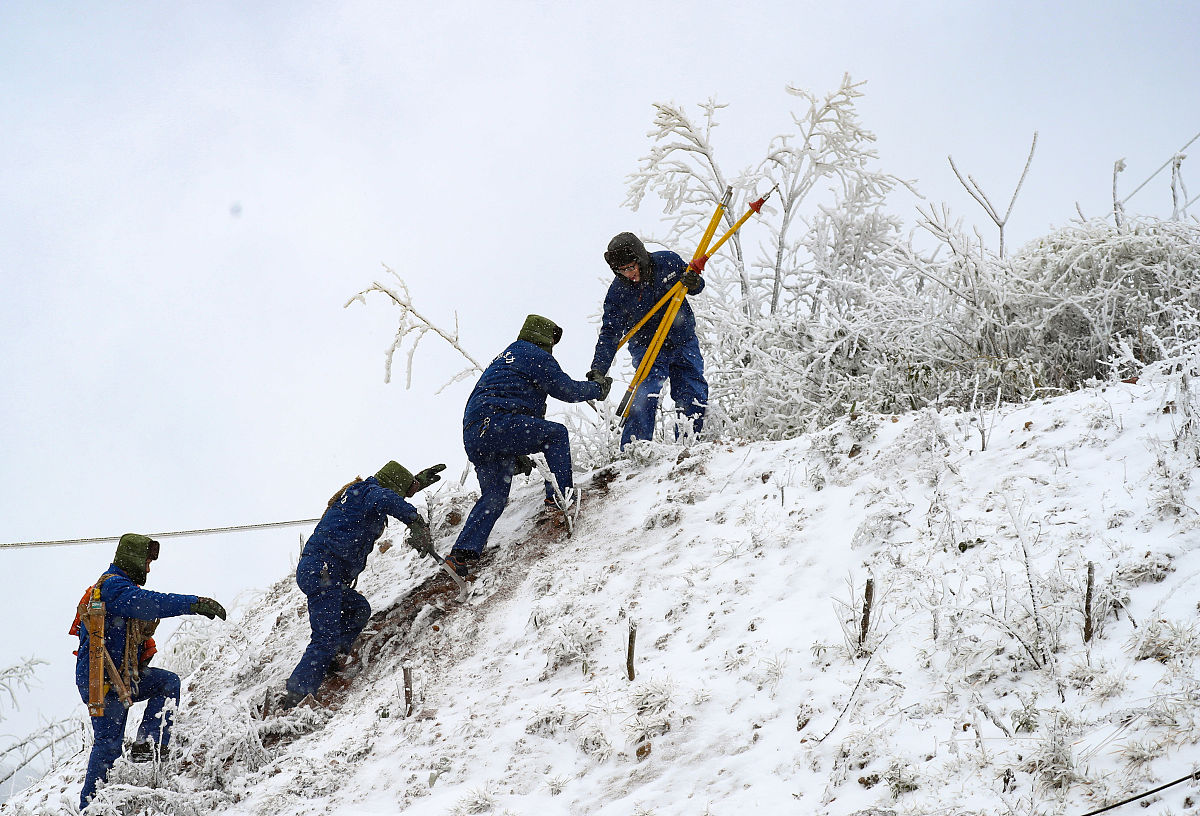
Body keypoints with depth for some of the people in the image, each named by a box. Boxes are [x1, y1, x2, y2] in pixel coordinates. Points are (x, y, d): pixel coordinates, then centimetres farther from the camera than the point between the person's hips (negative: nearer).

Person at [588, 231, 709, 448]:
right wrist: (598, 369, -26)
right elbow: (610, 333, -15)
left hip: (684, 342, 2)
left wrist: (693, 284, -24)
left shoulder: (668, 262, -14)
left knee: (694, 397, 1)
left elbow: (697, 285, 1)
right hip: (648, 348, -2)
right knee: (646, 395, -20)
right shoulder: (617, 292, -17)